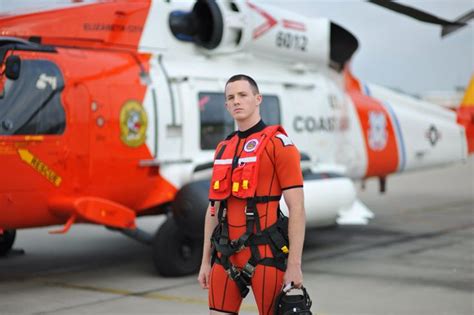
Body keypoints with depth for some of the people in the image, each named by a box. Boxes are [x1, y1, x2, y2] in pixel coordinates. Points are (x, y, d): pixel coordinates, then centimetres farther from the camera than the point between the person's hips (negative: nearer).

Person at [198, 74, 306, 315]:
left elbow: (296, 208, -11)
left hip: (264, 254, -6)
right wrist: (206, 260, 15)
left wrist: (294, 265, -16)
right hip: (226, 255, 6)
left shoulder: (278, 144, -6)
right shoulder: (223, 149, 15)